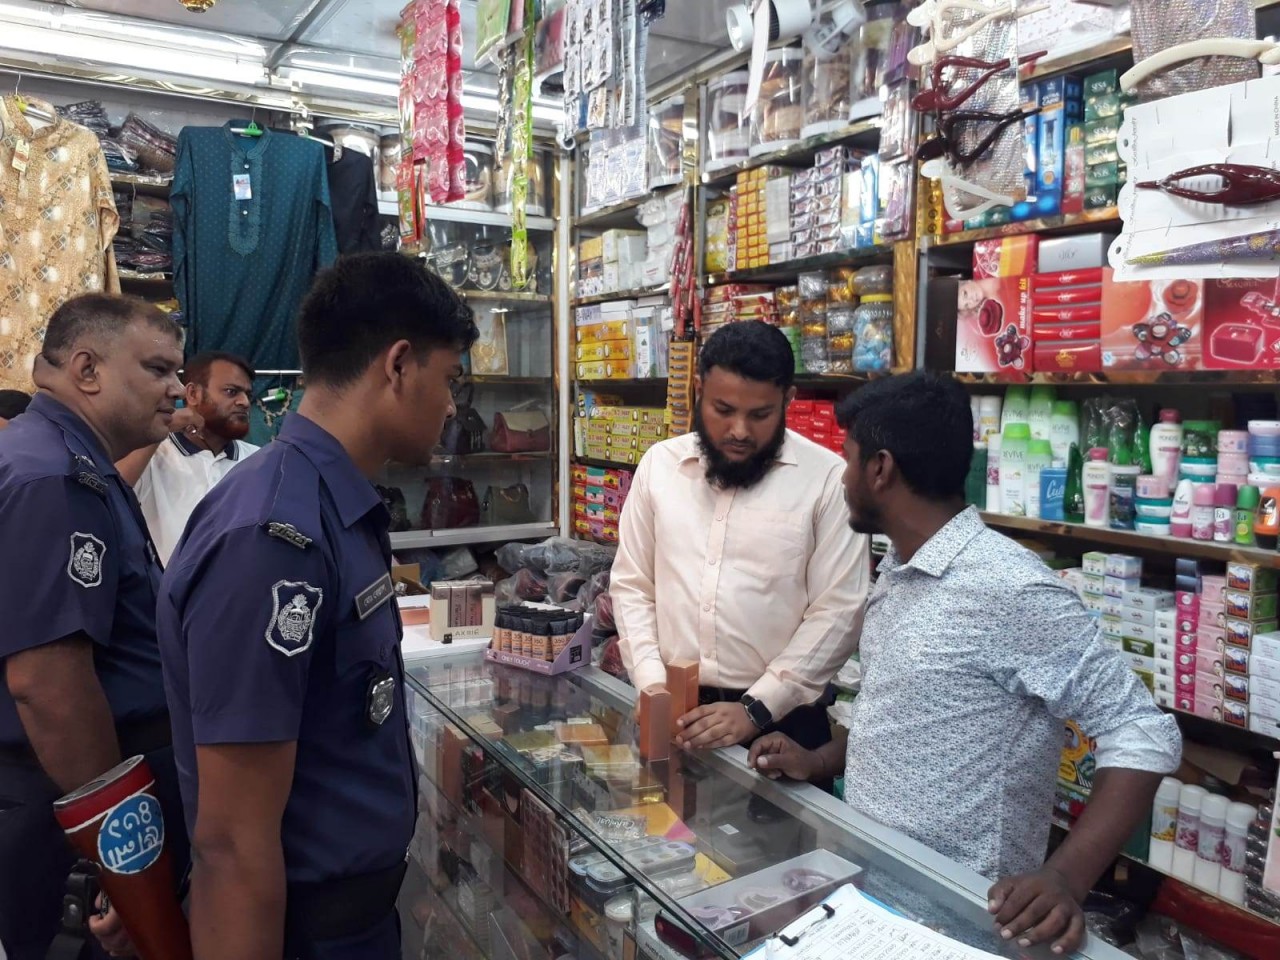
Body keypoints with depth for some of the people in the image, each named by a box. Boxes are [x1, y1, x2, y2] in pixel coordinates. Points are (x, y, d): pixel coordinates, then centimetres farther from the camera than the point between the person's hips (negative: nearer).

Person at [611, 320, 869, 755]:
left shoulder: (827, 478, -9)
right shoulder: (659, 464, 1)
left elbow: (837, 609, -11)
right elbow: (631, 585, 6)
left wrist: (756, 709, -15)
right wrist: (651, 682, -5)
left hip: (780, 720, -2)